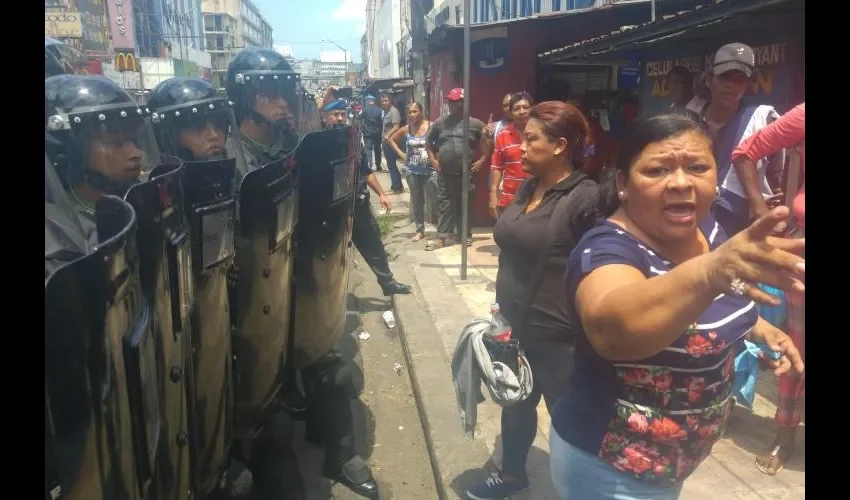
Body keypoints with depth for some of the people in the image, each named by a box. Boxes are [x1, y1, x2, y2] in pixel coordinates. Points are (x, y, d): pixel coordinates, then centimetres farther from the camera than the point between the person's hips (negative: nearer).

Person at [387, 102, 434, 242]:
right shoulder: (406, 129, 3)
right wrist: (401, 154, 8)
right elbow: (391, 140, 18)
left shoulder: (431, 126, -10)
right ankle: (420, 230, 24)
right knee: (416, 201, 12)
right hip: (413, 170, 4)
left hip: (430, 169, -4)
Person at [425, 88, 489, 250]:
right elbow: (429, 143, 18)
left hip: (466, 173, -2)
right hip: (445, 173, 2)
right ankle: (442, 237, 5)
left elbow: (489, 143, 0)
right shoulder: (440, 123, 7)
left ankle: (465, 235, 18)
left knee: (465, 205, 7)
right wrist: (433, 160, 7)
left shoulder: (475, 124, -1)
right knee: (445, 205, 3)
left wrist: (482, 160, -7)